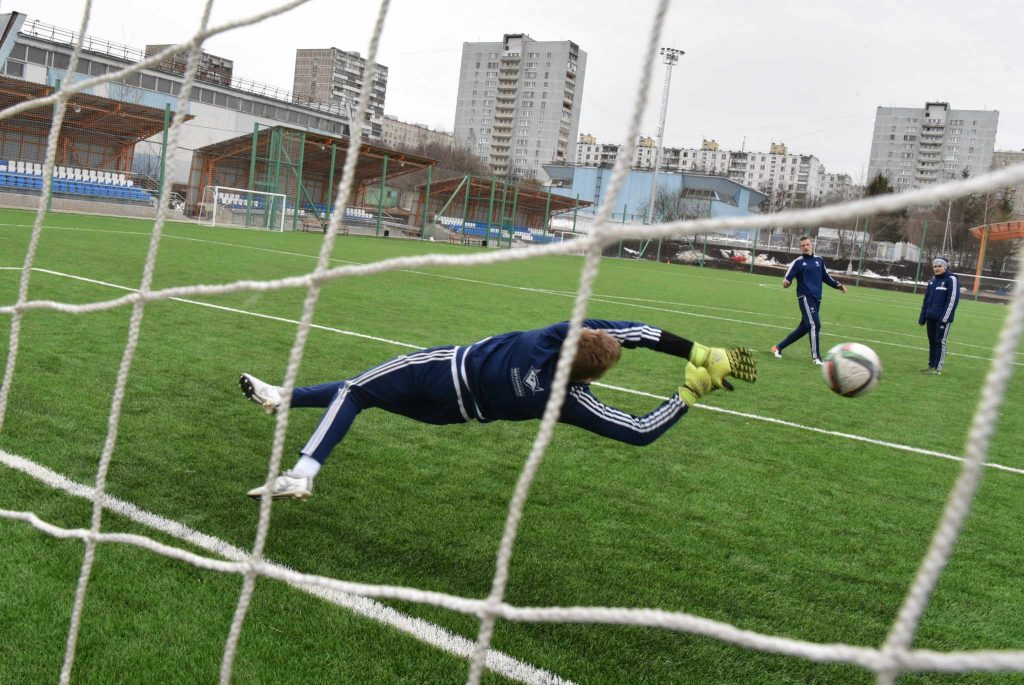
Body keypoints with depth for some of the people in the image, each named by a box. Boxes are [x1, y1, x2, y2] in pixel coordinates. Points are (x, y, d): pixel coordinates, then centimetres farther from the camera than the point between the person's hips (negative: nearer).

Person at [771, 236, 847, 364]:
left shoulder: (819, 260, 14)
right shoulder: (798, 262, -1)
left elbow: (825, 277, 26)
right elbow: (787, 278, -8)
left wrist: (837, 285, 15)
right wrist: (786, 283, -31)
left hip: (816, 298, 6)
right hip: (805, 297, -6)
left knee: (804, 328, 8)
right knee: (814, 324, -20)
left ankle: (779, 347, 21)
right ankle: (816, 357, -16)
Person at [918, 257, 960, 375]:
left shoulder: (951, 280, -8)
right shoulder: (933, 280, 15)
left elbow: (953, 300, -14)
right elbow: (926, 299, 19)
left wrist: (945, 318, -18)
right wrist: (922, 317, 15)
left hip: (942, 318, -7)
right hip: (931, 317, 7)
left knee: (940, 342, -3)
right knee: (932, 342, 11)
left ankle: (937, 368, 0)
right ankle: (931, 366, 18)